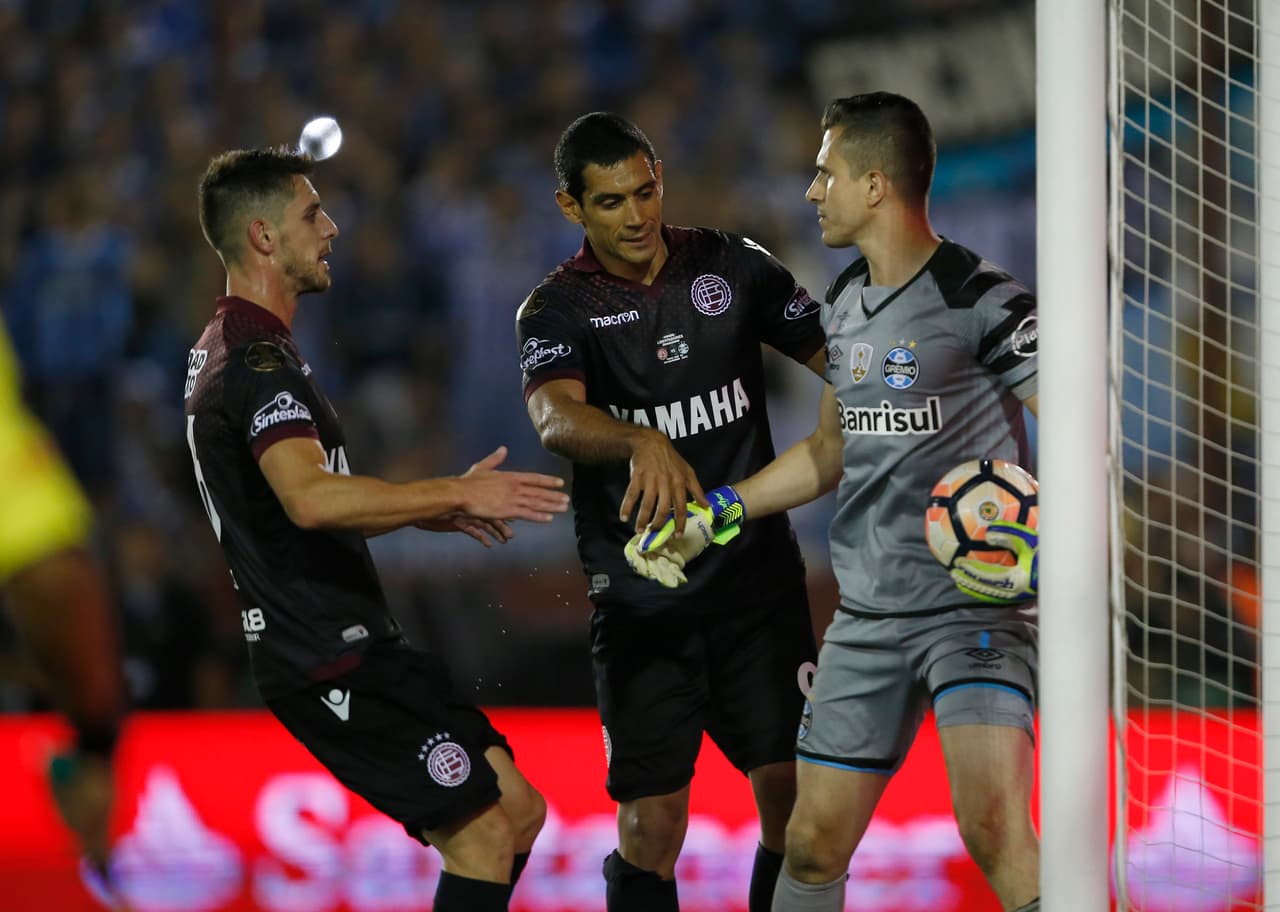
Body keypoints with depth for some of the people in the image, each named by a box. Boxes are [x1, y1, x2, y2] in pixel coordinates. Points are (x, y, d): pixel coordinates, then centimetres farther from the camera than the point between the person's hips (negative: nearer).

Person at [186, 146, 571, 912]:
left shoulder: (226, 352, 18)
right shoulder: (256, 364, -16)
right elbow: (310, 499, -33)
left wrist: (431, 511, 17)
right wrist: (457, 493, -29)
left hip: (349, 645, 10)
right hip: (332, 661, -10)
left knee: (517, 811, 10)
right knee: (482, 836, -12)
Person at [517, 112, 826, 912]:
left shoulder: (734, 266, 4)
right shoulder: (557, 311, -4)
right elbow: (556, 417, -24)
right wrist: (642, 442, -44)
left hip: (759, 574, 2)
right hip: (641, 598, -2)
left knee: (794, 795, -2)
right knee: (652, 819, -4)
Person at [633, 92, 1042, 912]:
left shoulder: (981, 301, -12)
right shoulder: (845, 305, 13)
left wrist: (1045, 533, -34)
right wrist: (717, 514, 25)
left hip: (977, 606, -7)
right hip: (867, 618, 7)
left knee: (994, 827, -25)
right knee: (813, 843, 7)